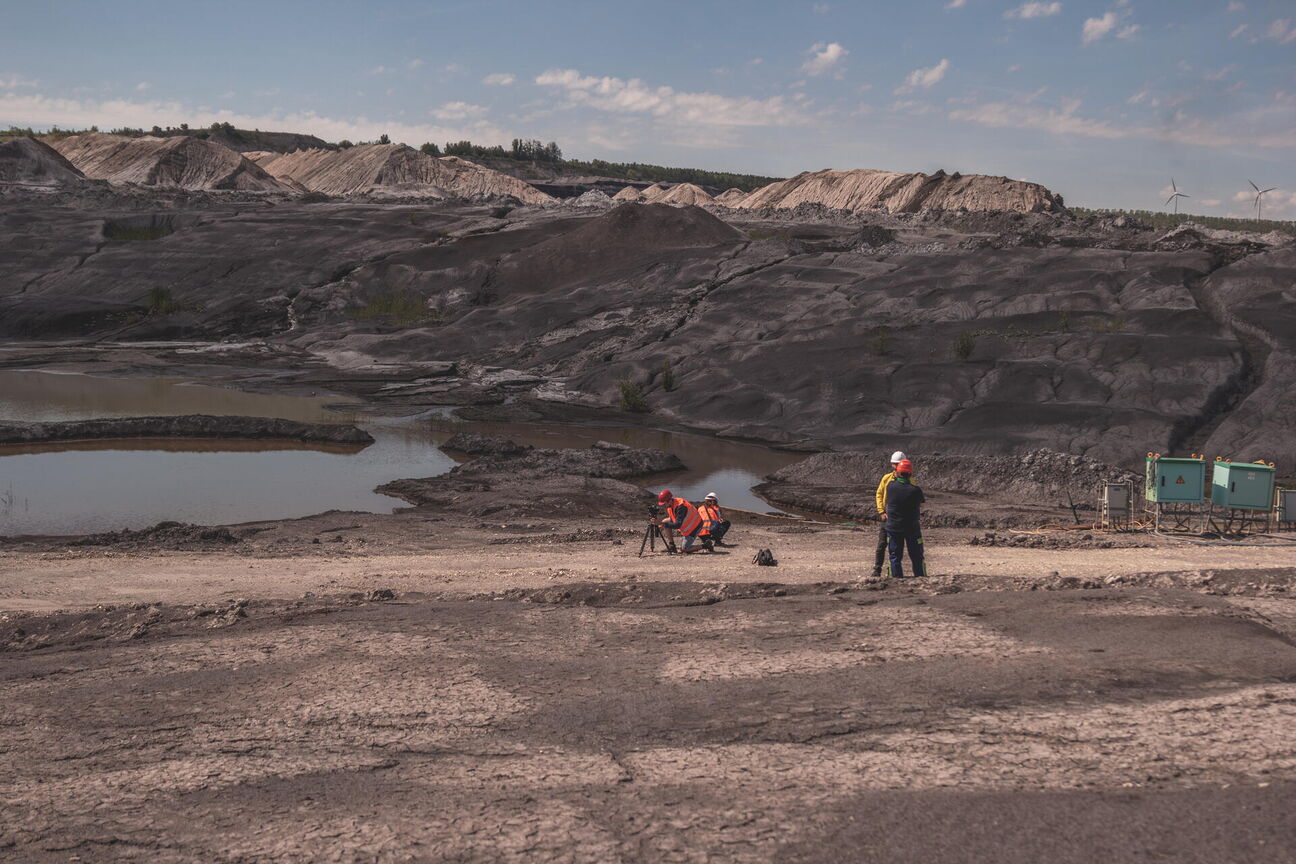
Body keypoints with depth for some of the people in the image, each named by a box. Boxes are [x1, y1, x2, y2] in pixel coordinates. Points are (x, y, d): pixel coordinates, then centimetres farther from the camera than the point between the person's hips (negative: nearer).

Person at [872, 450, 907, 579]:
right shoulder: (886, 478, 4)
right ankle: (877, 570, 5)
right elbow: (878, 495, 7)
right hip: (885, 516, 1)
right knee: (882, 544, 0)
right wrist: (881, 511, -4)